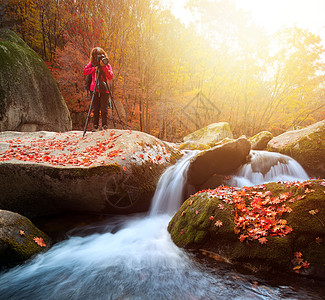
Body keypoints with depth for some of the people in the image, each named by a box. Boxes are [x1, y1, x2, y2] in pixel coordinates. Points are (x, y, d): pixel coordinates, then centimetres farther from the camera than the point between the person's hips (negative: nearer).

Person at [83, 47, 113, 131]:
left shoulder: (107, 64, 0)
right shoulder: (92, 63, 7)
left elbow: (110, 77, -12)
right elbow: (85, 71, -2)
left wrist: (104, 67, -21)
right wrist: (94, 68, -12)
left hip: (104, 90, -2)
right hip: (94, 89, 2)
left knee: (104, 110, -3)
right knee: (95, 109, 4)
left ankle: (104, 126, 7)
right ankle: (95, 126, 13)